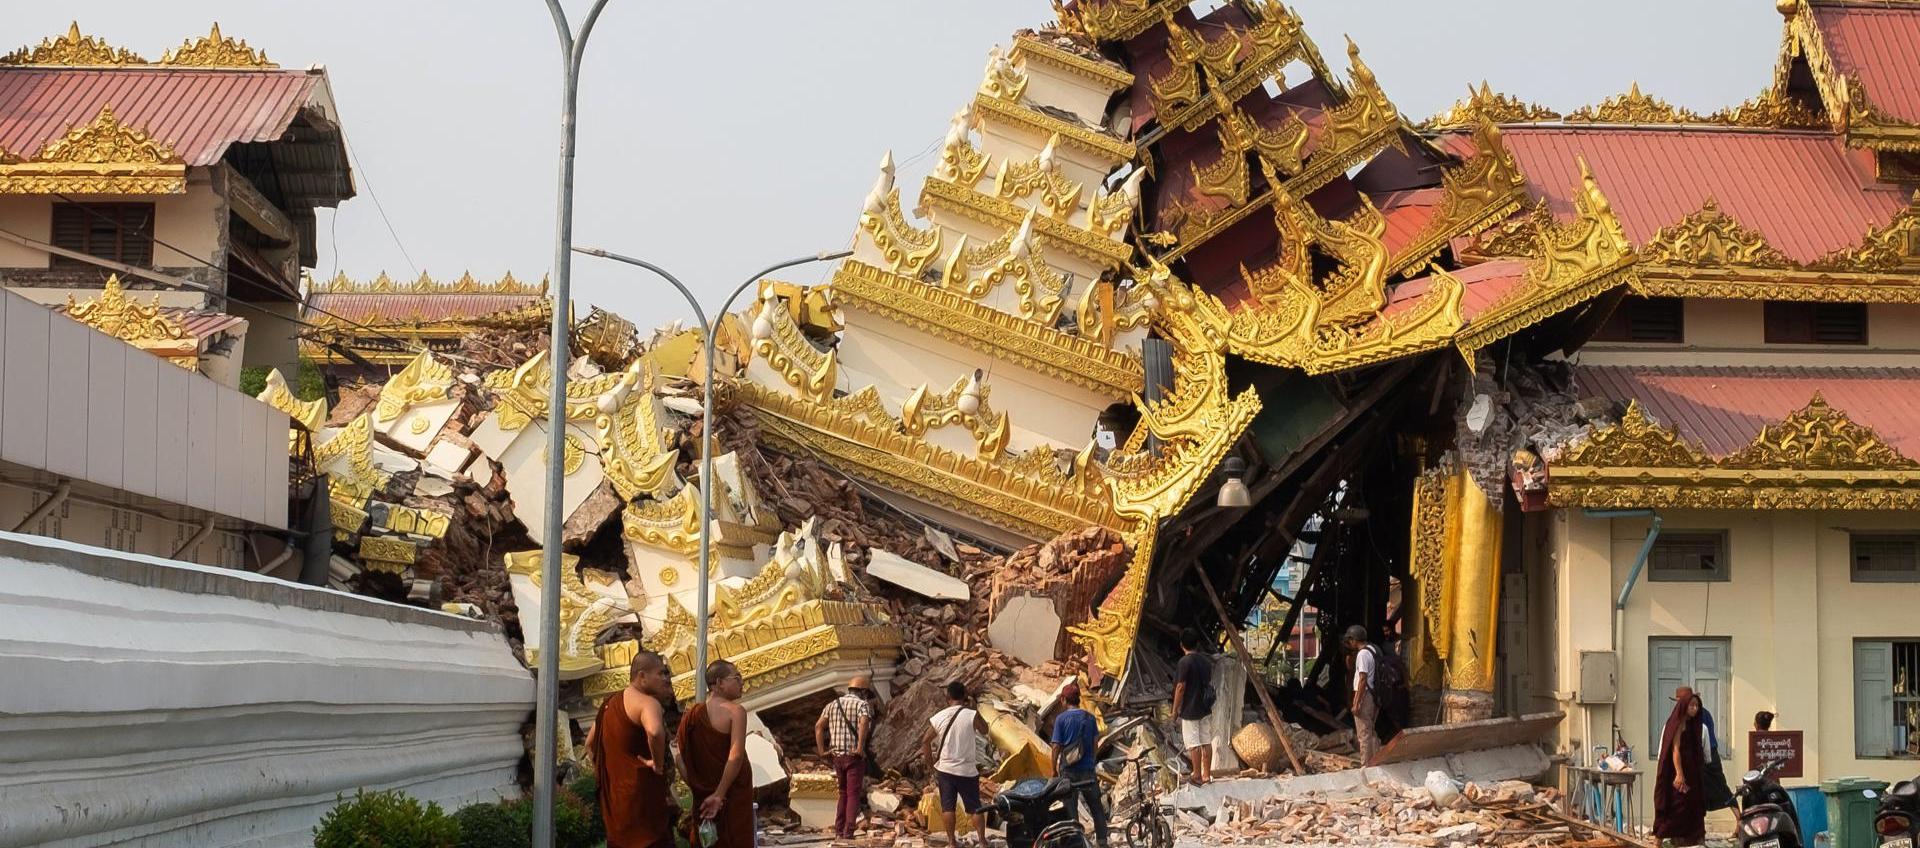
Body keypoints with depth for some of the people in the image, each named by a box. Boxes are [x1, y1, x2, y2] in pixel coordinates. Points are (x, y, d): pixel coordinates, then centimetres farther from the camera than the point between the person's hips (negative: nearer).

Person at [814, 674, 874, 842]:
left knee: (843, 793, 19)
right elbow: (864, 723, -26)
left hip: (836, 755, 5)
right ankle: (848, 832, -5)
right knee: (853, 795, 1)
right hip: (854, 757, -5)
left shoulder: (833, 704, 13)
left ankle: (839, 829, 16)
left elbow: (818, 726, 2)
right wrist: (860, 748, -24)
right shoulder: (862, 704, -5)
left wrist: (821, 750, 2)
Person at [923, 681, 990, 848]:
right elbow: (984, 730, 7)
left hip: (945, 768, 2)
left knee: (948, 807, 8)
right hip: (967, 770, -2)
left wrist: (932, 761, 16)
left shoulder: (939, 717, -2)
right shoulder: (972, 715, -12)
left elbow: (925, 741, 4)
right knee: (975, 807, 6)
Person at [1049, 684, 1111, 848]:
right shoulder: (1090, 718, 2)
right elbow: (1095, 742, 8)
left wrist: (1054, 770, 0)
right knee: (1096, 808, 12)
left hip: (1069, 770, -3)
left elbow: (1056, 746, -8)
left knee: (1071, 809, 2)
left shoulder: (1061, 719, -8)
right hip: (1088, 769, 3)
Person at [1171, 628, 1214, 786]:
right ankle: (1207, 774, 15)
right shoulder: (1206, 660, 7)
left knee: (1193, 743, -3)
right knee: (1206, 741, 10)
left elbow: (1180, 687, -17)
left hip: (1190, 709, -7)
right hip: (1205, 708, 7)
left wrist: (1175, 709, -8)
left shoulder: (1184, 662, -16)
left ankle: (1197, 776, -1)